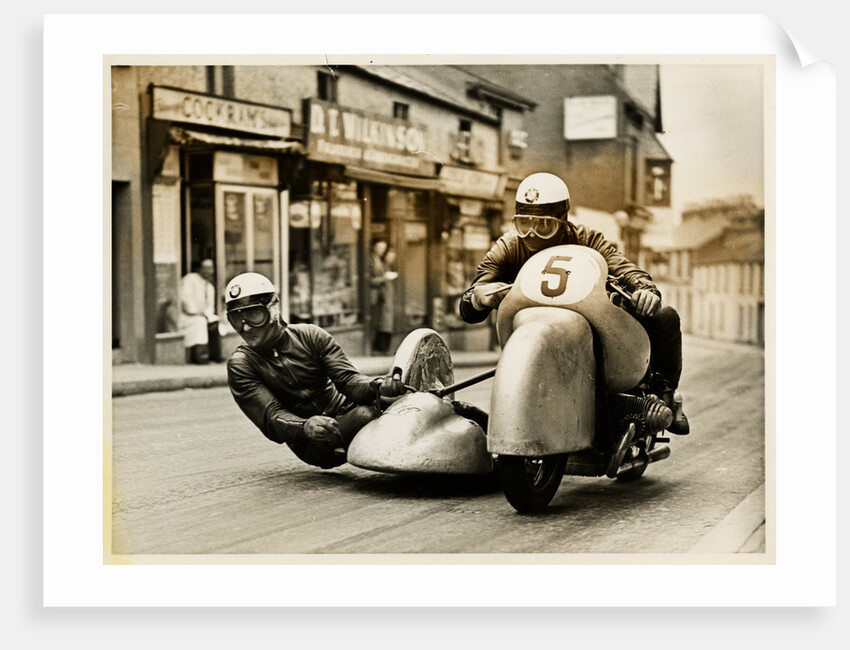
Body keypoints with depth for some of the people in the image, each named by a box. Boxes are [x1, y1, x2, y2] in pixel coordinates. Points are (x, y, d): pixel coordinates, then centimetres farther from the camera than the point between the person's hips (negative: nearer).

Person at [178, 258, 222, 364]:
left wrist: (206, 313, -7)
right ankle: (199, 354, -39)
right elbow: (186, 297, -14)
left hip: (203, 316, 7)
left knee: (216, 322, -19)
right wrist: (195, 312, -20)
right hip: (187, 317, -7)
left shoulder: (210, 287, 20)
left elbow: (210, 306, 16)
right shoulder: (190, 278, -3)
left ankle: (214, 355, -16)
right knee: (199, 322, -35)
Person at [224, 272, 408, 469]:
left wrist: (378, 386, -34)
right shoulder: (241, 365, -5)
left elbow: (347, 380, -10)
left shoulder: (310, 336, 0)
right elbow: (271, 417, -17)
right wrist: (305, 427, -41)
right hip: (311, 445, -3)